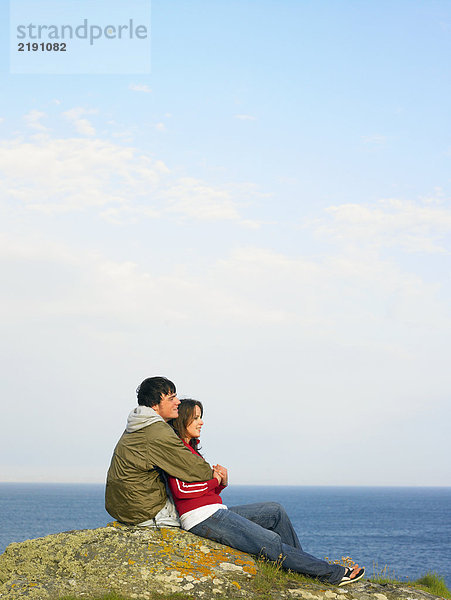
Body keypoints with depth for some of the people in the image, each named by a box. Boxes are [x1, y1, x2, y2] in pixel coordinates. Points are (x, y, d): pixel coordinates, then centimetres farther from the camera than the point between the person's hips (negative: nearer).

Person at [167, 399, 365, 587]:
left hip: (216, 512, 10)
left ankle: (300, 567, 7)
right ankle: (333, 573, -6)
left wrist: (221, 481, -3)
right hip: (203, 519, -10)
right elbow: (181, 490, -22)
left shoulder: (190, 448, 22)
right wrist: (213, 481, -6)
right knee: (271, 542, -11)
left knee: (275, 511, 10)